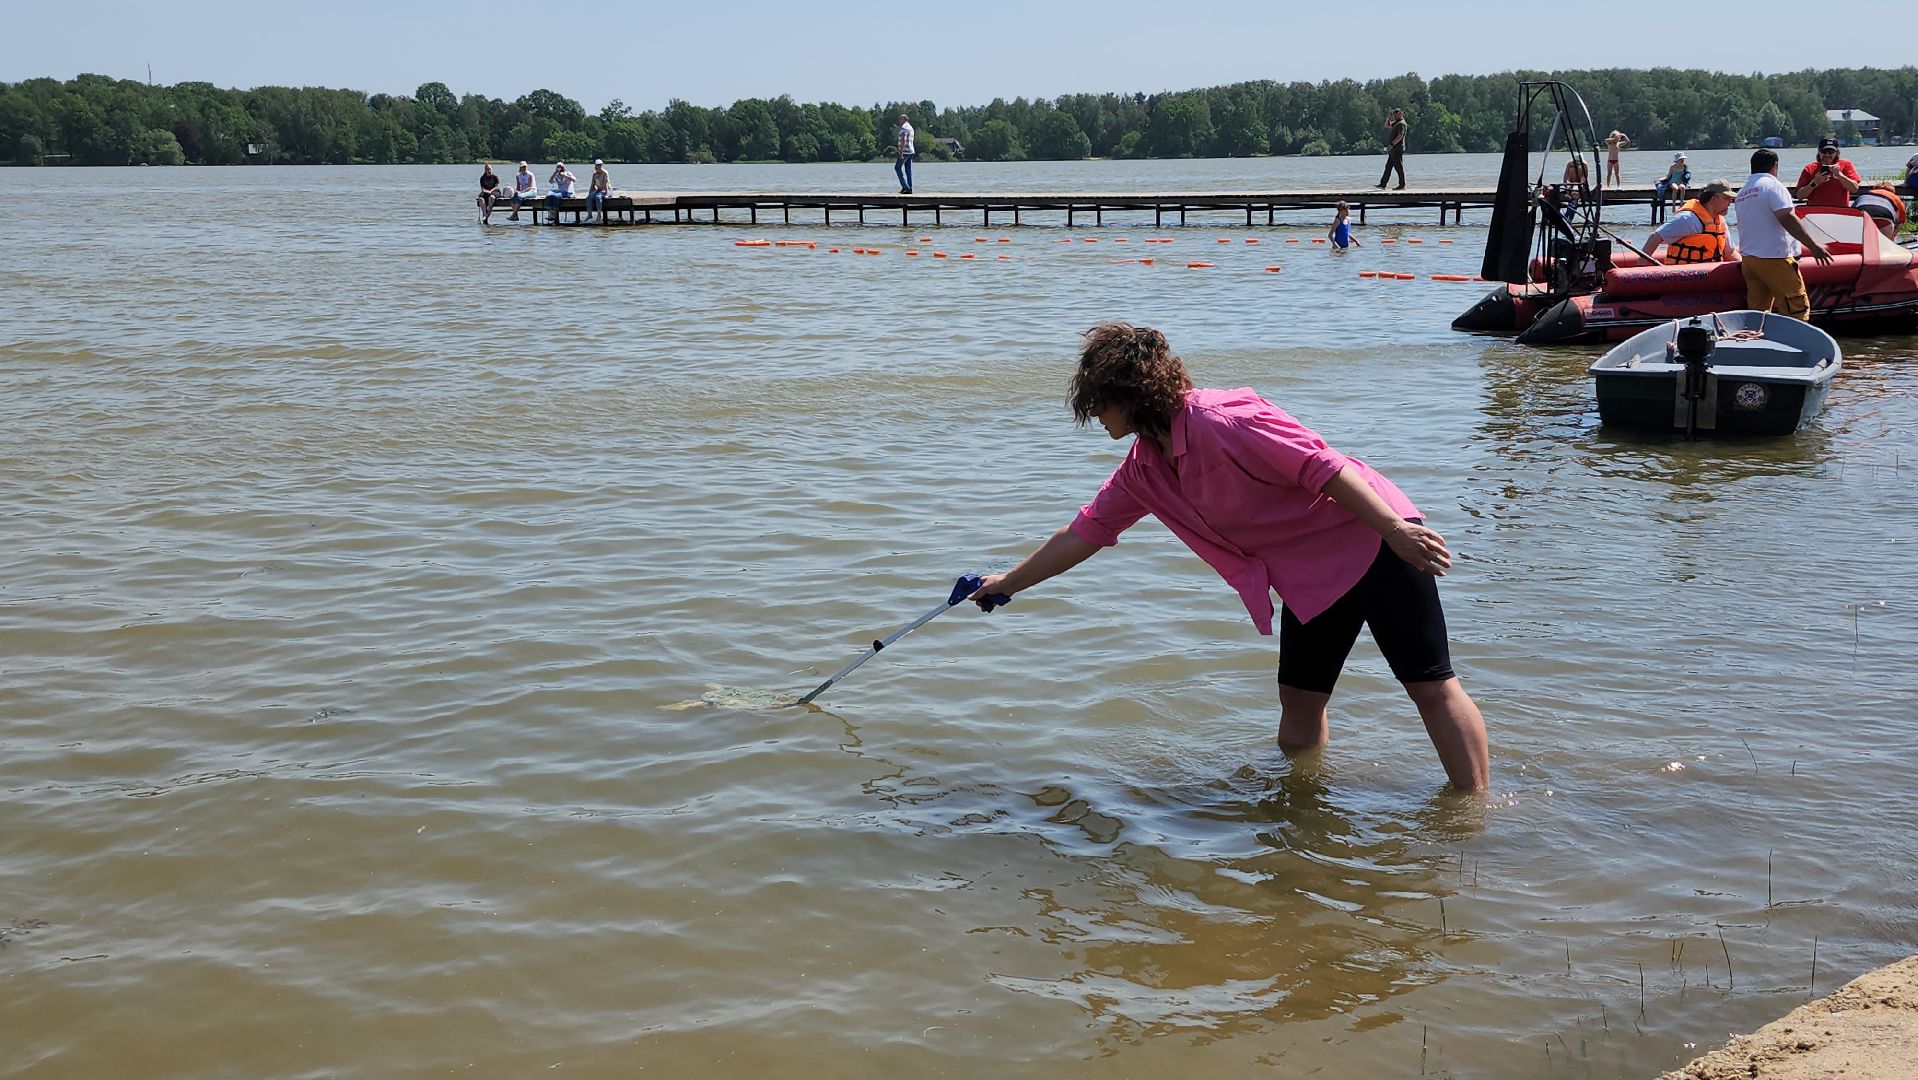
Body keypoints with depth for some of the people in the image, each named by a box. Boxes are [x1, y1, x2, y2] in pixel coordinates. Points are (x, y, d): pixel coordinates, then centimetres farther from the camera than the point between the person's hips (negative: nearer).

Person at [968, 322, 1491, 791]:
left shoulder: (1220, 420, -21)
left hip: (1374, 542, -9)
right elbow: (1085, 531, 17)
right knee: (1299, 698, 10)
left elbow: (1323, 466, -24)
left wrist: (1396, 529, -27)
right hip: (1310, 575, 9)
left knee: (1431, 686, -7)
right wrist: (1008, 583, 22)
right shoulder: (1143, 468, 7)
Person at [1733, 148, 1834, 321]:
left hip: (1748, 259, 8)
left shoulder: (1742, 192, 17)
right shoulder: (1772, 184, -8)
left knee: (1756, 311, 7)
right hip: (1775, 258, -8)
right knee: (1797, 307, -6)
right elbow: (1787, 218, -20)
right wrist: (1813, 246, -20)